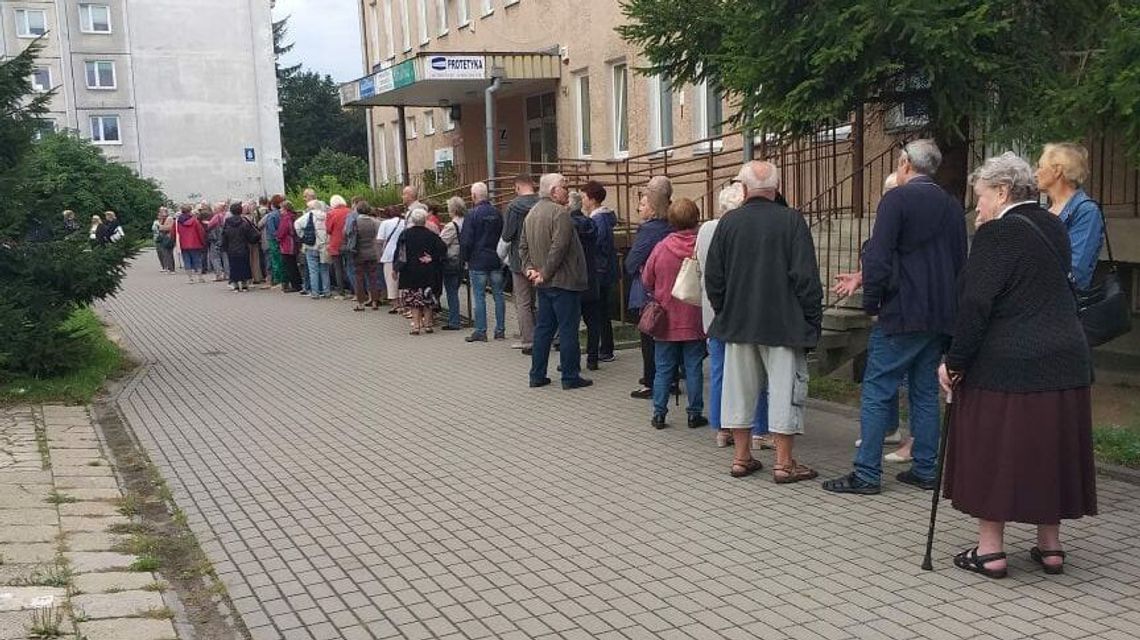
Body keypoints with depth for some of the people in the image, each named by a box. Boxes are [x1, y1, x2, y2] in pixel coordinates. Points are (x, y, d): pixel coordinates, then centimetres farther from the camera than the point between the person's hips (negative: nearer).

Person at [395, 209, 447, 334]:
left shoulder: (405, 235, -3)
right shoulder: (431, 235, -3)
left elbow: (399, 253, -2)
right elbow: (442, 250, -10)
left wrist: (397, 268, 5)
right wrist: (432, 258, -1)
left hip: (410, 273, -1)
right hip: (429, 273, 1)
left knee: (414, 300, 3)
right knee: (428, 300, 10)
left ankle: (416, 325, -1)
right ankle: (428, 324, 13)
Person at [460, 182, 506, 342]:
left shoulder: (472, 214, -10)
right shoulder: (497, 213, 6)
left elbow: (466, 240, -11)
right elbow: (503, 235, 13)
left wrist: (465, 258, 1)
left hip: (478, 261, -5)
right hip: (496, 260, 5)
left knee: (479, 296, -1)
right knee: (498, 295, 8)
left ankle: (480, 331, 1)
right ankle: (500, 330, 11)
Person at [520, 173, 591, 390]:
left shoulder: (531, 213, 13)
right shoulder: (560, 212, -15)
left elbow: (523, 246, 15)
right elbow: (558, 248, -23)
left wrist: (529, 268, 6)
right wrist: (545, 273, -15)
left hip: (544, 283, 9)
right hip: (563, 281, -9)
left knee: (543, 328, 14)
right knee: (568, 329, -2)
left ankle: (537, 375, 17)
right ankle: (570, 376, 3)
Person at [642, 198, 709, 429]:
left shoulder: (661, 248, -8)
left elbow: (647, 281, 1)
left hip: (666, 321, 1)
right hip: (694, 321, -1)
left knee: (663, 369, 9)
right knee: (694, 369, 9)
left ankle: (659, 413, 11)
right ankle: (694, 414, 13)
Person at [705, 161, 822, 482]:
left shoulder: (728, 222, 0)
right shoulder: (791, 221, -9)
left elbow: (713, 276, 4)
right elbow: (806, 277, -11)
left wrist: (723, 311, 16)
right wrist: (813, 319, -3)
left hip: (738, 321, 3)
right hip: (784, 323, -3)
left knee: (740, 387, 11)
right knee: (784, 388, 3)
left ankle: (741, 457, 18)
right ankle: (783, 463, 5)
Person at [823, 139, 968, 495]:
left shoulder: (897, 198, -9)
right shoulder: (952, 206, 12)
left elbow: (878, 257, -16)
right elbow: (960, 262, 16)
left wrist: (871, 302, -5)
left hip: (902, 315, -7)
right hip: (941, 318, 7)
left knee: (877, 392, -3)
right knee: (926, 392, 14)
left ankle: (867, 473, -2)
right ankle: (924, 470, 18)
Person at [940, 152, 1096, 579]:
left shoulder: (997, 233, -14)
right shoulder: (1055, 228, 10)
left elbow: (976, 306, -19)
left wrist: (955, 362, -13)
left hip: (1003, 367, -7)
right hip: (1063, 362, 7)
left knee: (992, 453, 4)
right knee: (1050, 450, 15)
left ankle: (990, 550, 9)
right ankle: (1050, 547, 24)